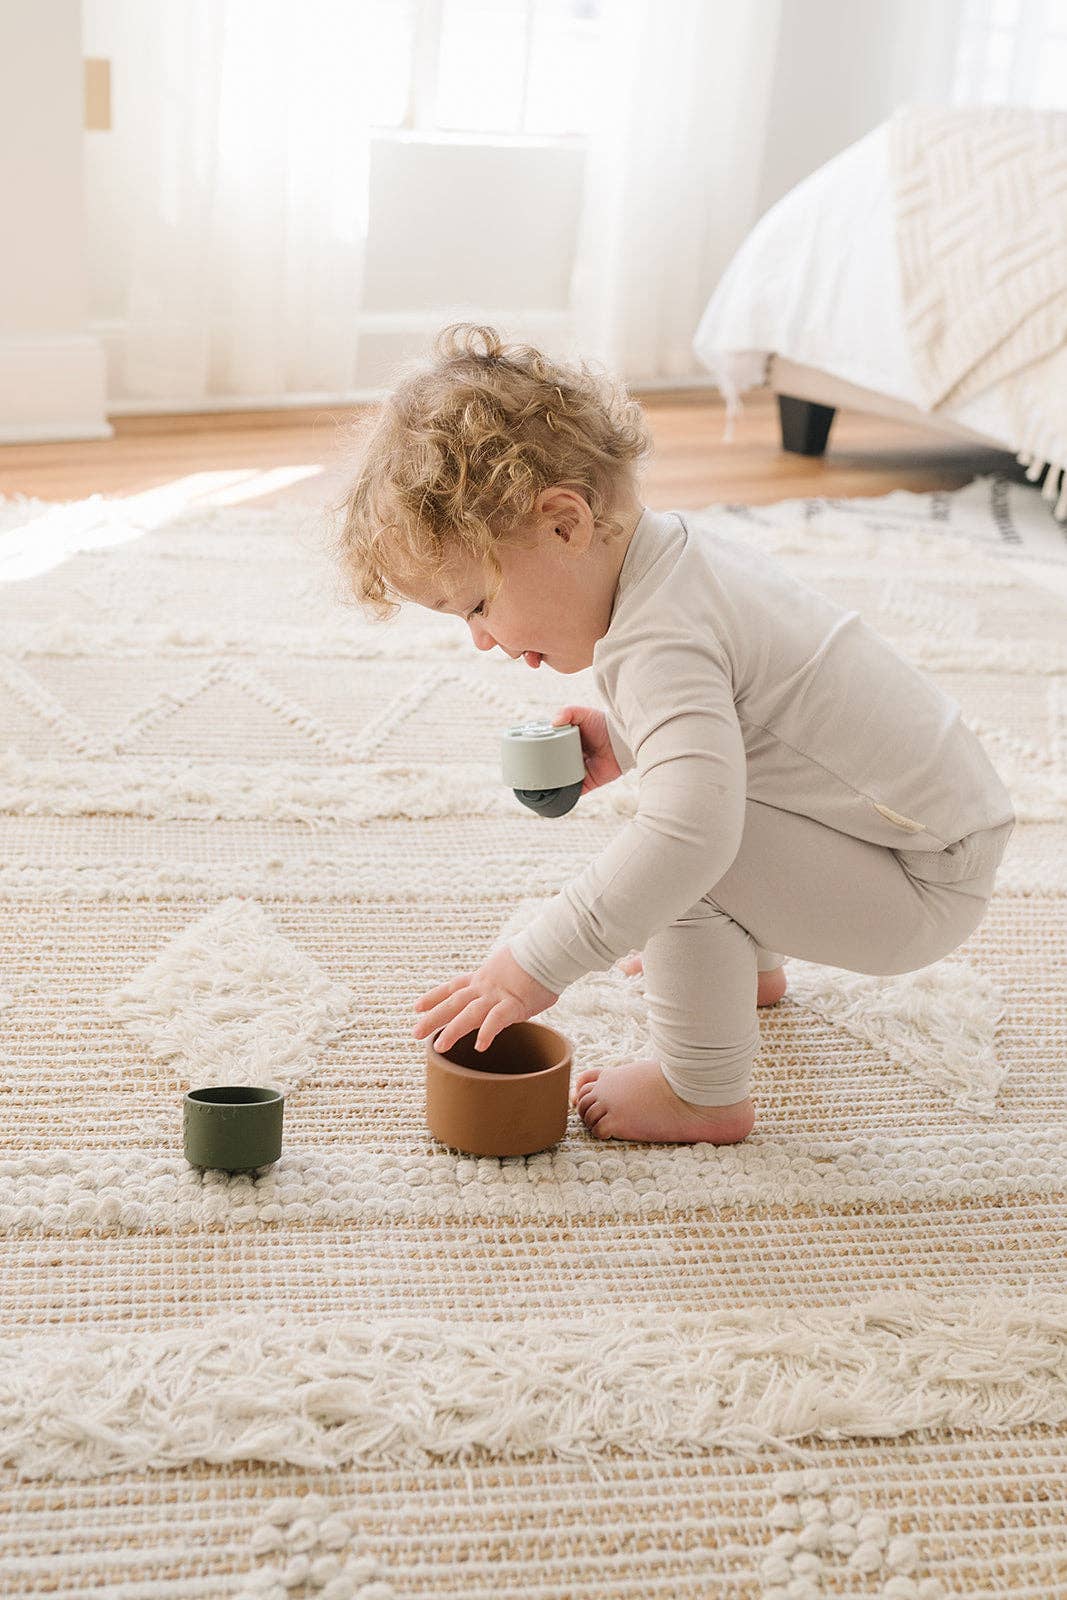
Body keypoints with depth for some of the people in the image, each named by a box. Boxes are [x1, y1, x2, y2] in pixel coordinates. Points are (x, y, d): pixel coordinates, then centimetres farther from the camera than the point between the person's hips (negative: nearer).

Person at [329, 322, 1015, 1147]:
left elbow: (686, 837, -40)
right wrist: (623, 738, 8)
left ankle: (704, 1094, -8)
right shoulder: (681, 541, 2)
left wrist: (534, 966, -35)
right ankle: (749, 963, 42)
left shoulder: (659, 644, -28)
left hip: (924, 892, -10)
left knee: (693, 851, -25)